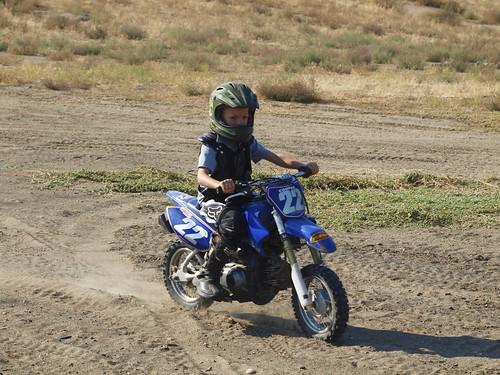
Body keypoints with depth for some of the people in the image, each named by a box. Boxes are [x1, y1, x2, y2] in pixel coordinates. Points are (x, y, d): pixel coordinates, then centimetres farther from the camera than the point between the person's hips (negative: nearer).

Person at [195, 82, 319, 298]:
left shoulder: (248, 143, 9)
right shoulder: (211, 145, -10)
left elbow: (275, 158, 1)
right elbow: (202, 175, -25)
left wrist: (303, 166, -16)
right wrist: (219, 185, -48)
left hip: (243, 197, 6)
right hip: (214, 201, -6)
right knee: (232, 224, -38)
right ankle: (207, 276, -24)